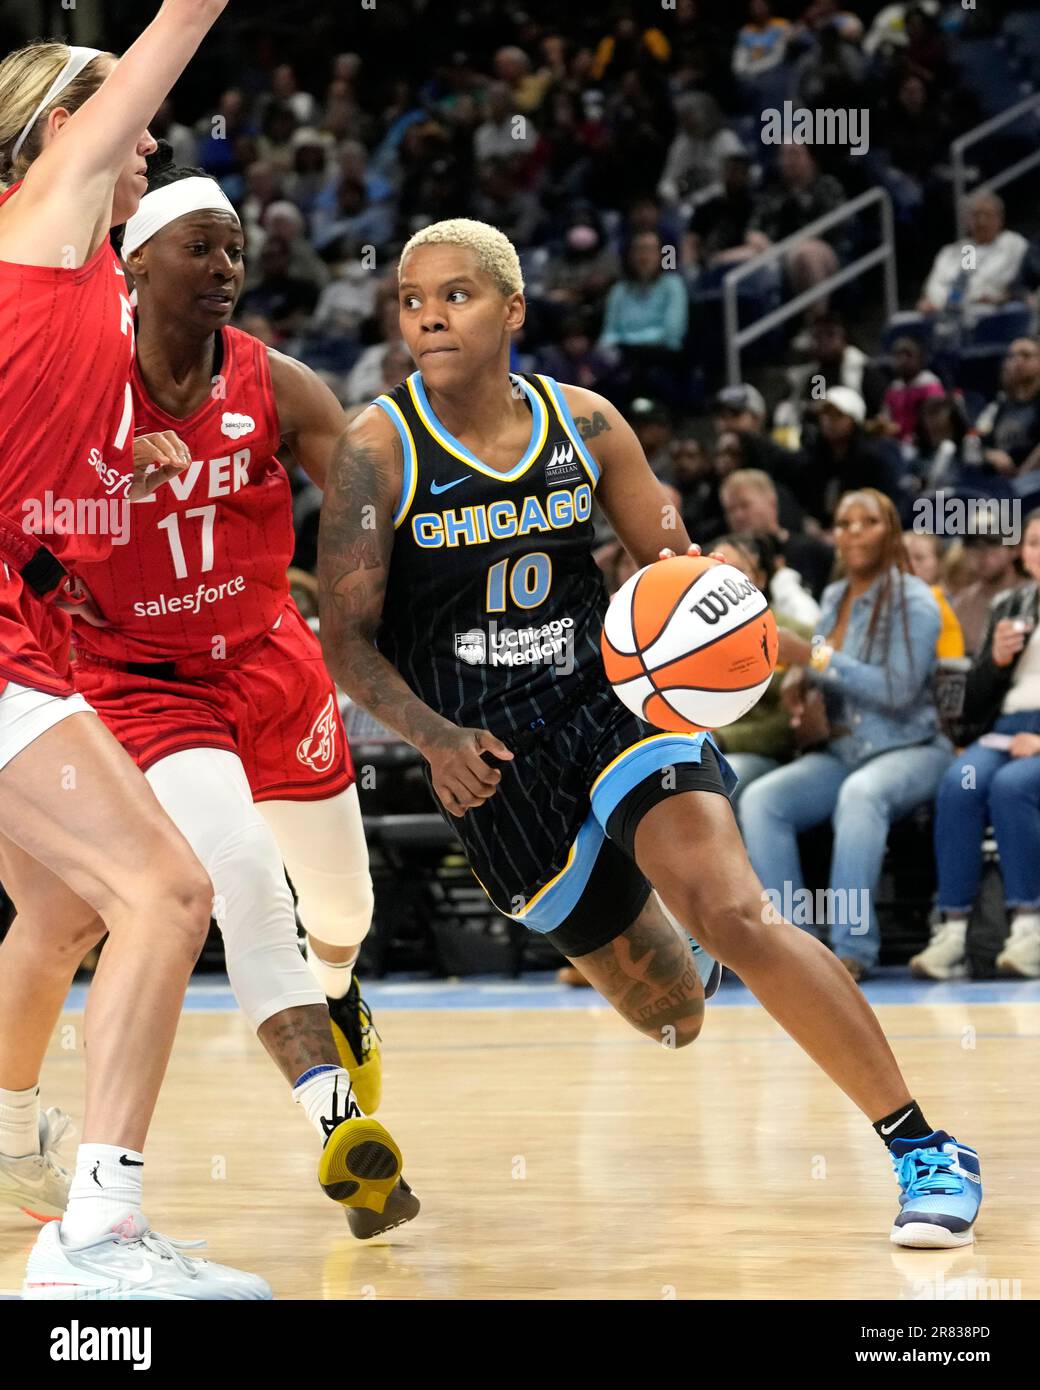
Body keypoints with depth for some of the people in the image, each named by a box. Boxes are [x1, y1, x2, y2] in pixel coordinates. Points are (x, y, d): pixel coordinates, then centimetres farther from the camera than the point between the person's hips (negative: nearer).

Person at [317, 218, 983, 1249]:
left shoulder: (584, 424, -3)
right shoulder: (377, 450, -10)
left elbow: (671, 564, 8)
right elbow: (346, 638, -9)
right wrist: (434, 740, -26)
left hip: (612, 702, 0)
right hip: (489, 760, 0)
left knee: (730, 913, -27)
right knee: (669, 1015, 10)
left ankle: (923, 1150, -20)